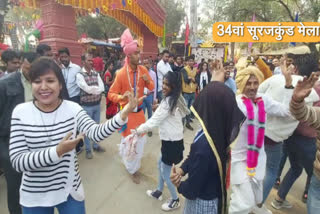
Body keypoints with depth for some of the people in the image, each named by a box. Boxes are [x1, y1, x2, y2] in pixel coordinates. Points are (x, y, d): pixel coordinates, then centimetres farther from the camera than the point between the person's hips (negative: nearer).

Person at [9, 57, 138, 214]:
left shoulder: (72, 108, -10)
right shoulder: (21, 112, -11)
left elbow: (96, 133, -24)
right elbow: (17, 162, -16)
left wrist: (123, 114, -37)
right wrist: (58, 151, -29)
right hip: (34, 196, 1)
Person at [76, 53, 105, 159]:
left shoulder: (96, 74, 6)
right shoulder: (80, 75, -10)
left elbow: (102, 88, -4)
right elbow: (87, 89, -21)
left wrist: (92, 89, -16)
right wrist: (96, 88, -8)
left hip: (97, 104, 5)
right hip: (86, 105, -5)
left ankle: (95, 145, 33)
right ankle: (88, 149, 22)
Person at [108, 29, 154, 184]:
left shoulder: (143, 70, -3)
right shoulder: (121, 73, -17)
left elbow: (151, 88, 5)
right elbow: (111, 94, -13)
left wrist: (148, 81, -16)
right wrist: (122, 97, -33)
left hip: (139, 110, 5)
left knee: (140, 140, 16)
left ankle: (133, 164, 42)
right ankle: (132, 169, 30)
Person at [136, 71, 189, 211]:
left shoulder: (168, 102, -24)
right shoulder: (176, 99, 4)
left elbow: (154, 121, -21)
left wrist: (138, 130, -8)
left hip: (171, 142, -9)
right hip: (173, 139, 9)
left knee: (165, 173, 8)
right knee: (160, 165, 25)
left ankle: (175, 200, 30)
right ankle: (158, 192, 44)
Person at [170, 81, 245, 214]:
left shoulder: (204, 143, -37)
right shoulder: (224, 130, -16)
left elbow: (192, 189, -23)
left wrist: (179, 185, -4)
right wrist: (181, 169, -13)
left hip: (202, 203, -5)